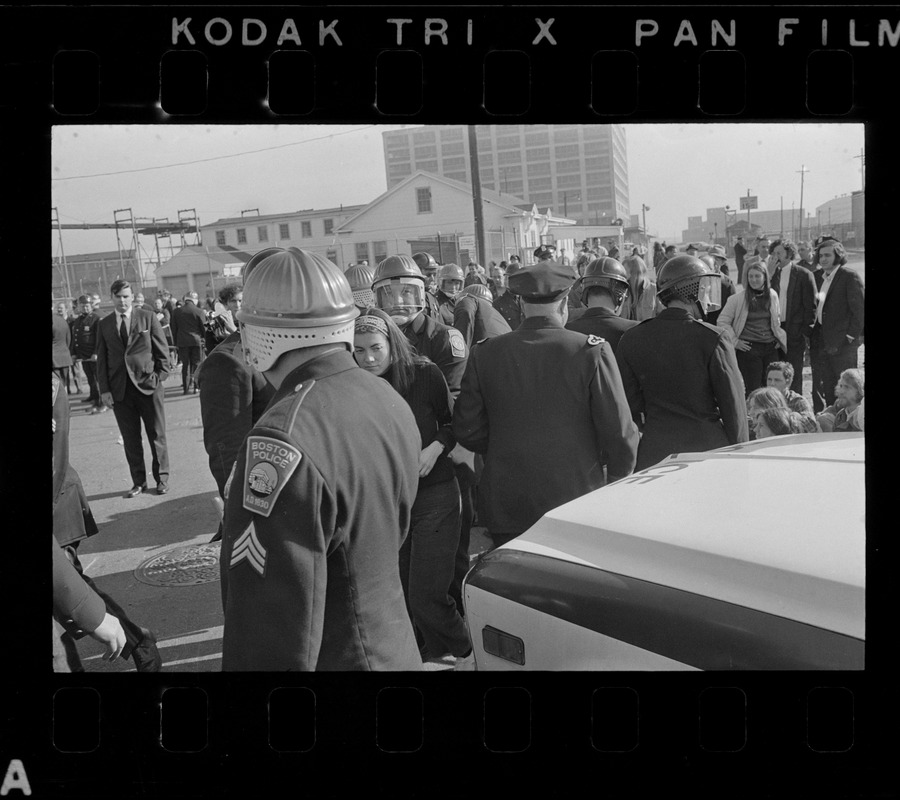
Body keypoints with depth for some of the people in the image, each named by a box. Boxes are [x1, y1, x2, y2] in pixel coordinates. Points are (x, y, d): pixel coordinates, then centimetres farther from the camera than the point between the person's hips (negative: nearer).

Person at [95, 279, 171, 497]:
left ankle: (162, 478, 19)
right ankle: (138, 481, 17)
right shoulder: (104, 324, 7)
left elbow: (162, 351, 2)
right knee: (130, 439, 7)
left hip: (148, 386, -2)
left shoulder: (147, 318, 1)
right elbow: (102, 358, 8)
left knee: (157, 435, 6)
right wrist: (104, 389, 0)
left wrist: (160, 377, -6)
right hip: (119, 389, 2)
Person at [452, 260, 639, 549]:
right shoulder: (592, 351, -11)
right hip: (578, 501, -2)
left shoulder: (484, 354, -4)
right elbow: (619, 433, -10)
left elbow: (468, 431, 1)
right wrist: (619, 476, 8)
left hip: (506, 509, 2)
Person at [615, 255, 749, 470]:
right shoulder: (713, 339, -9)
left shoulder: (632, 340, 0)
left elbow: (629, 407, 4)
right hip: (708, 449, -2)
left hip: (653, 456, 3)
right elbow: (734, 406, -4)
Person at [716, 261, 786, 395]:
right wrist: (734, 341, -5)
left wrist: (780, 338, 12)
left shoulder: (772, 295, 7)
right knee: (752, 389, -3)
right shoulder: (737, 299, -5)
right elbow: (722, 322, -1)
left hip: (771, 348, 4)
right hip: (748, 349, -4)